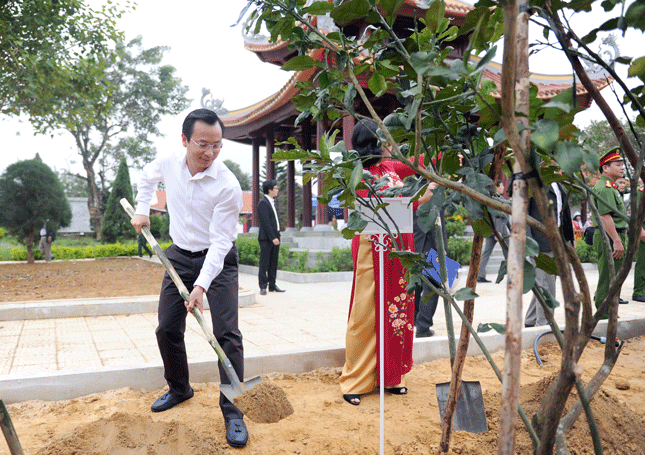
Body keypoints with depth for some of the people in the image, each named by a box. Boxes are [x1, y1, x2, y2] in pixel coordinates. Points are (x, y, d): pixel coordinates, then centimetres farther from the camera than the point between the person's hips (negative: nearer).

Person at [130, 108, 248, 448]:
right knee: (167, 329, 7)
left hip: (218, 259, -5)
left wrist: (202, 285, -33)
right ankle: (179, 388, 30)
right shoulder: (169, 163, -9)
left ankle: (232, 410, -4)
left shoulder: (228, 186, -25)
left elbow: (219, 242, -25)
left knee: (226, 333, -13)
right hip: (180, 256, 5)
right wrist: (142, 209, 8)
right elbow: (147, 175, 18)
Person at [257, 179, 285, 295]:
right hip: (266, 238, -9)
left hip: (275, 237, 9)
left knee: (273, 263, 10)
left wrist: (277, 237, 17)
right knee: (264, 263, -5)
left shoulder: (272, 202, 19)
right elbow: (265, 222, -17)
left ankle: (272, 285, 16)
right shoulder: (263, 203, -10)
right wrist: (273, 238, -20)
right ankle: (263, 287, -2)